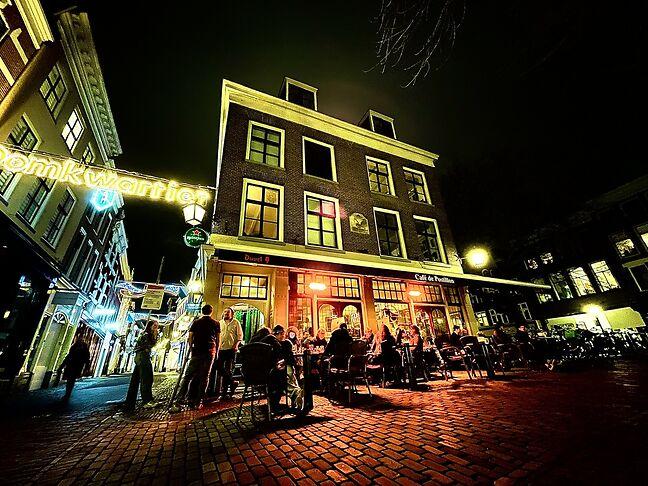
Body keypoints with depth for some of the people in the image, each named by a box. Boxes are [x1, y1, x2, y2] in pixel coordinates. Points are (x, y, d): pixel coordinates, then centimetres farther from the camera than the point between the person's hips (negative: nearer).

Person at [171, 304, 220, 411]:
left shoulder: (196, 322, 5)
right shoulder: (216, 324, 5)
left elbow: (190, 338, 4)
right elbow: (217, 340, 8)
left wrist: (190, 348, 19)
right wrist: (216, 352, 17)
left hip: (197, 352, 0)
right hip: (210, 352, 0)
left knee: (187, 377, 5)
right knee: (204, 377, 8)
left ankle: (179, 403, -1)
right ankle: (198, 402, 10)